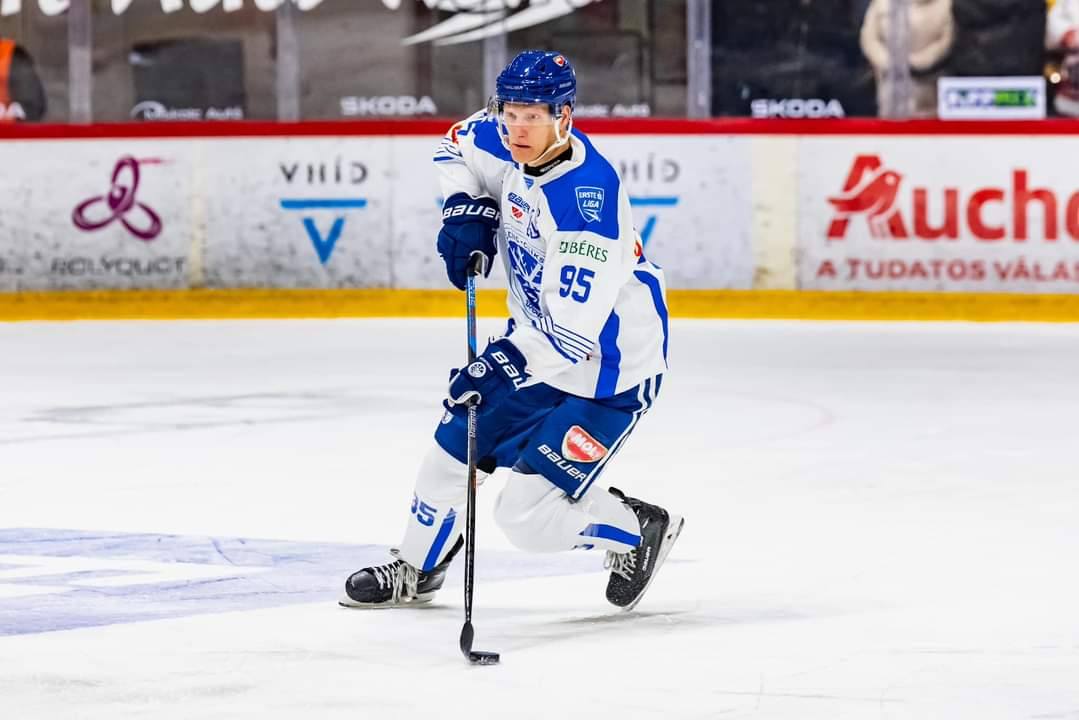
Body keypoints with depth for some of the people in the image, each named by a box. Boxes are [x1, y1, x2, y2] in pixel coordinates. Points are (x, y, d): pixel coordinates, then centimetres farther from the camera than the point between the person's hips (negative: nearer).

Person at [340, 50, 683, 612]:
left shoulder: (588, 197, -33)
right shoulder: (508, 145, -8)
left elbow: (573, 327, -35)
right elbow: (458, 147, 17)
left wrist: (502, 365, -39)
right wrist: (466, 211, 1)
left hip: (607, 370, -8)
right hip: (535, 342, 8)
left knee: (528, 515, -11)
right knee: (455, 446, 15)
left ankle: (639, 530, 15)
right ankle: (412, 573, 37)